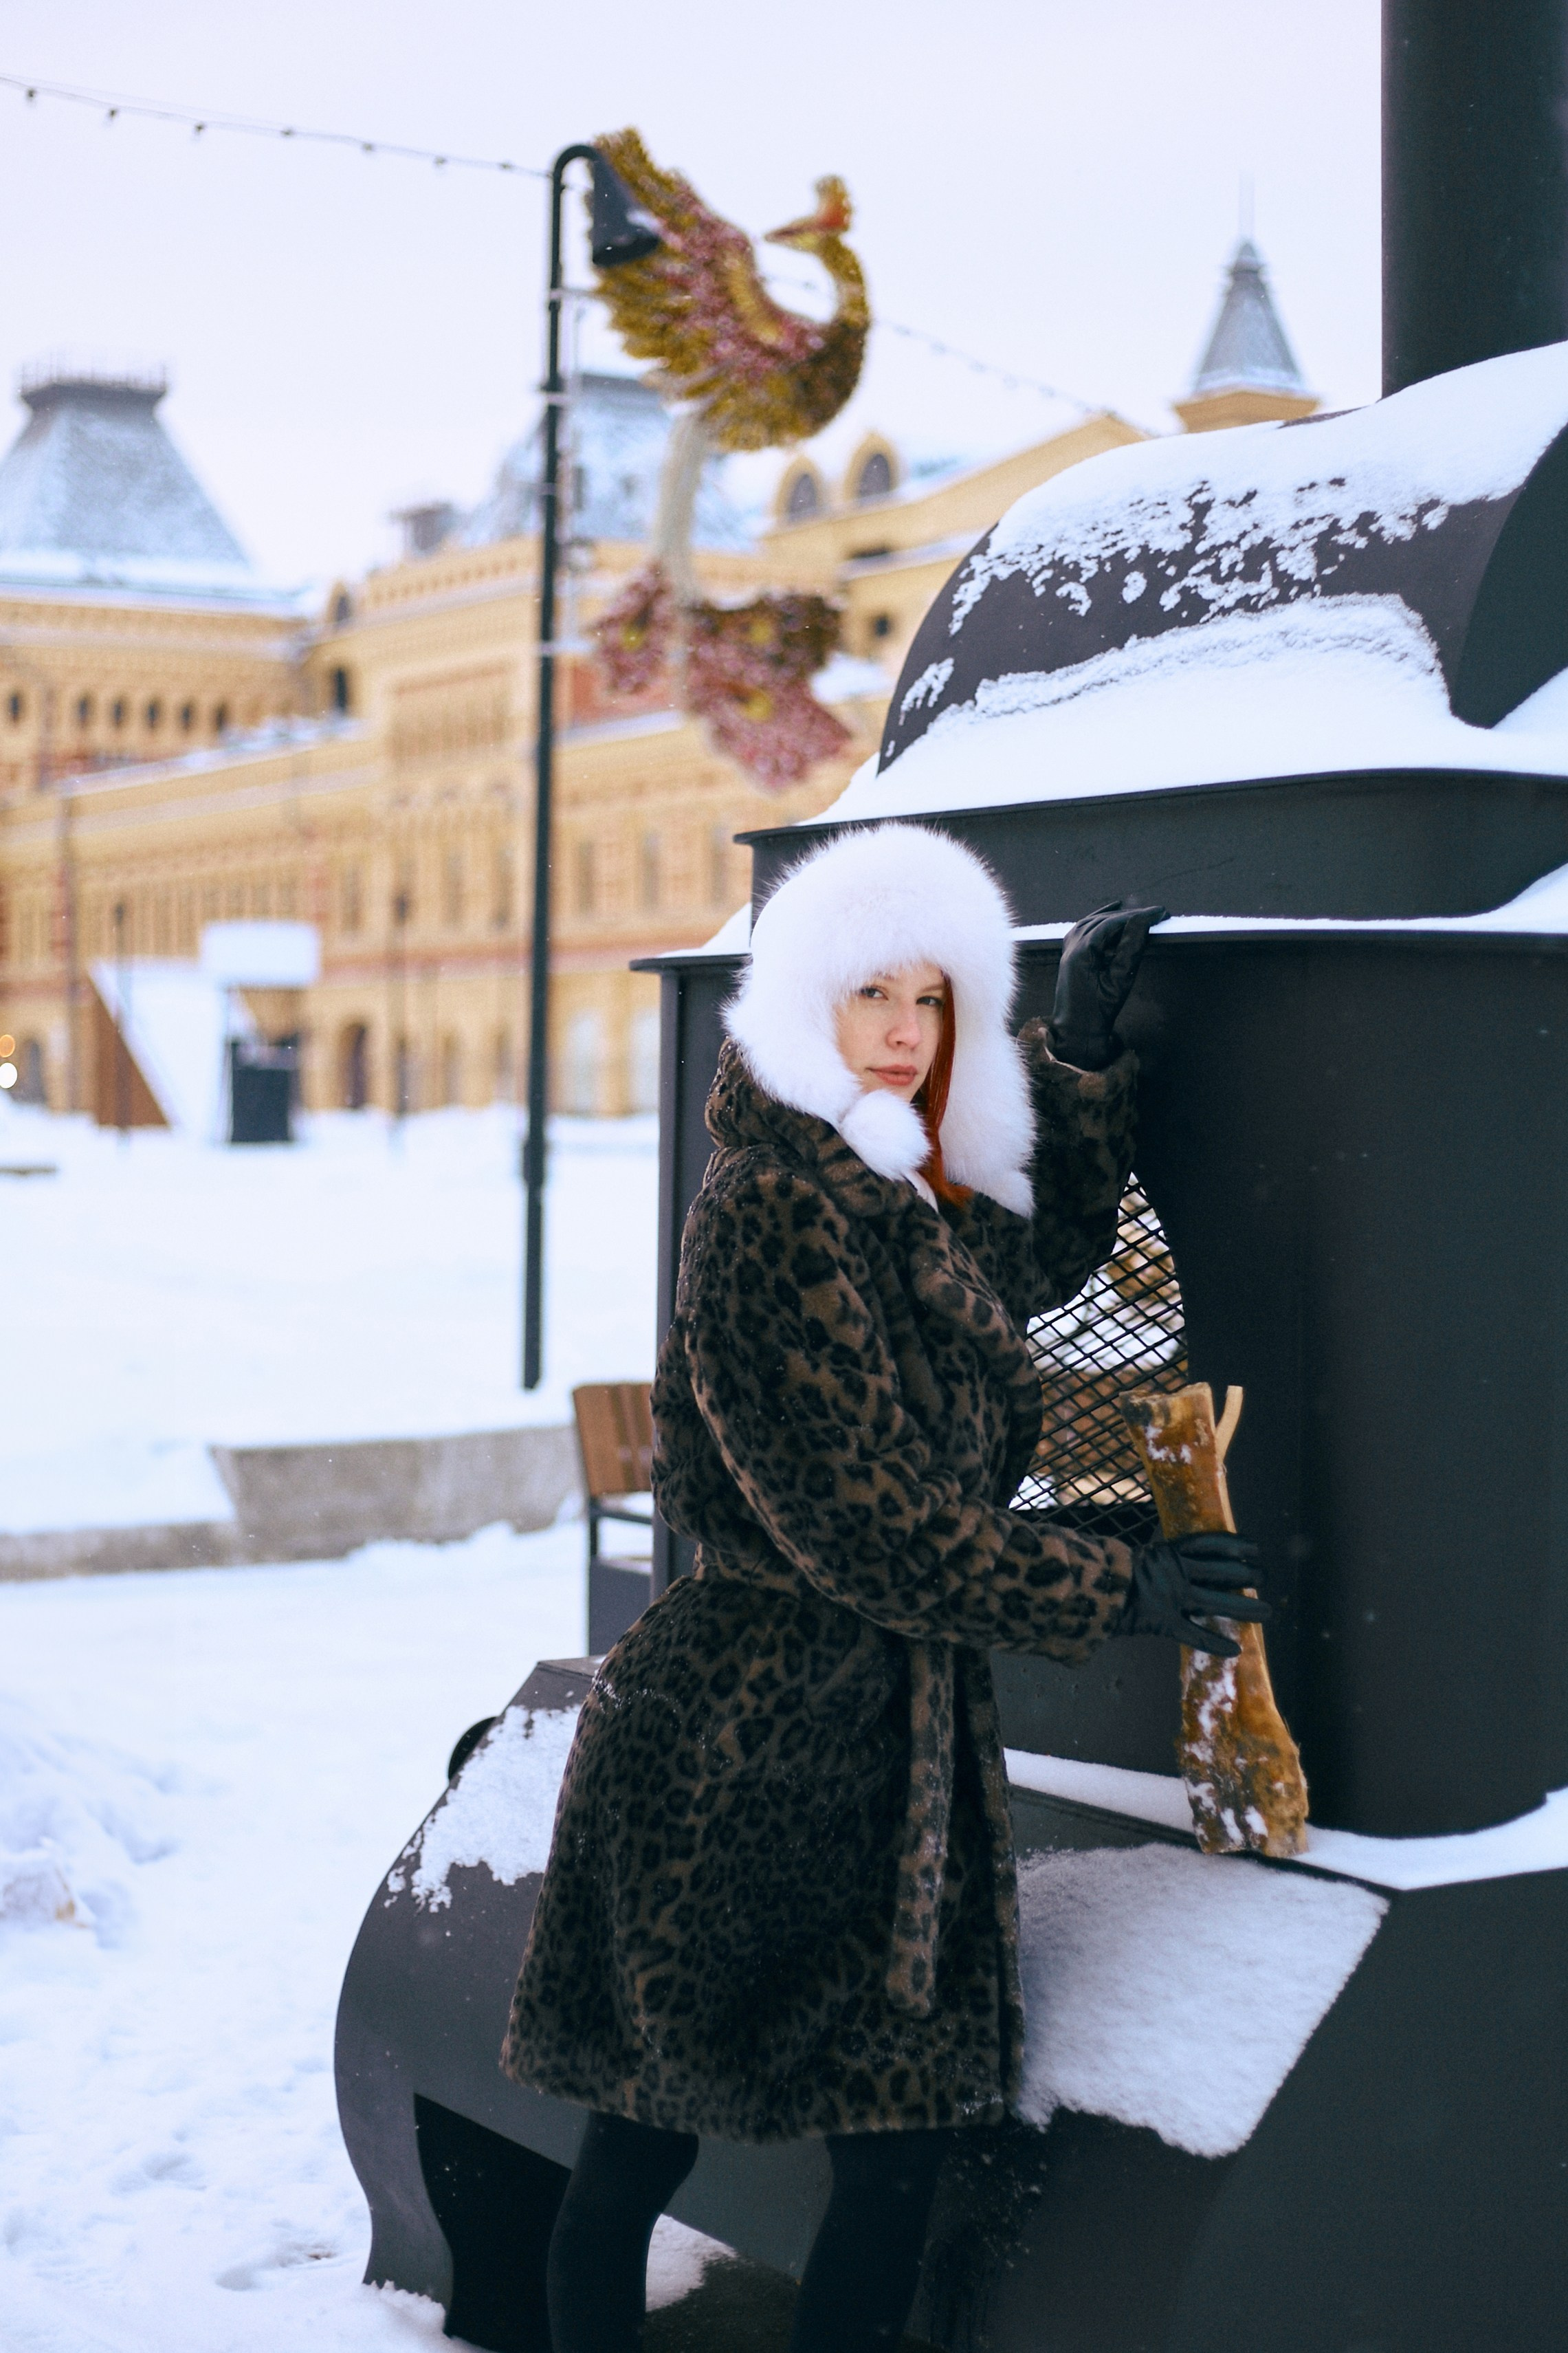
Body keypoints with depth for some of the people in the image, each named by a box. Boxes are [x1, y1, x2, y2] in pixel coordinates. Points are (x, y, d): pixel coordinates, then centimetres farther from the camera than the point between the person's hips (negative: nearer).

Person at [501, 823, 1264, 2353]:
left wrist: (1078, 1050, 25)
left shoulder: (923, 1196, 12)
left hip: (898, 1721, 9)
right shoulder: (776, 1205, -15)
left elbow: (1047, 1255, 34)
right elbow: (860, 1518, -18)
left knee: (904, 2142, 6)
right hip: (745, 1730, -8)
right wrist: (1110, 1594, -10)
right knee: (641, 2141, 3)